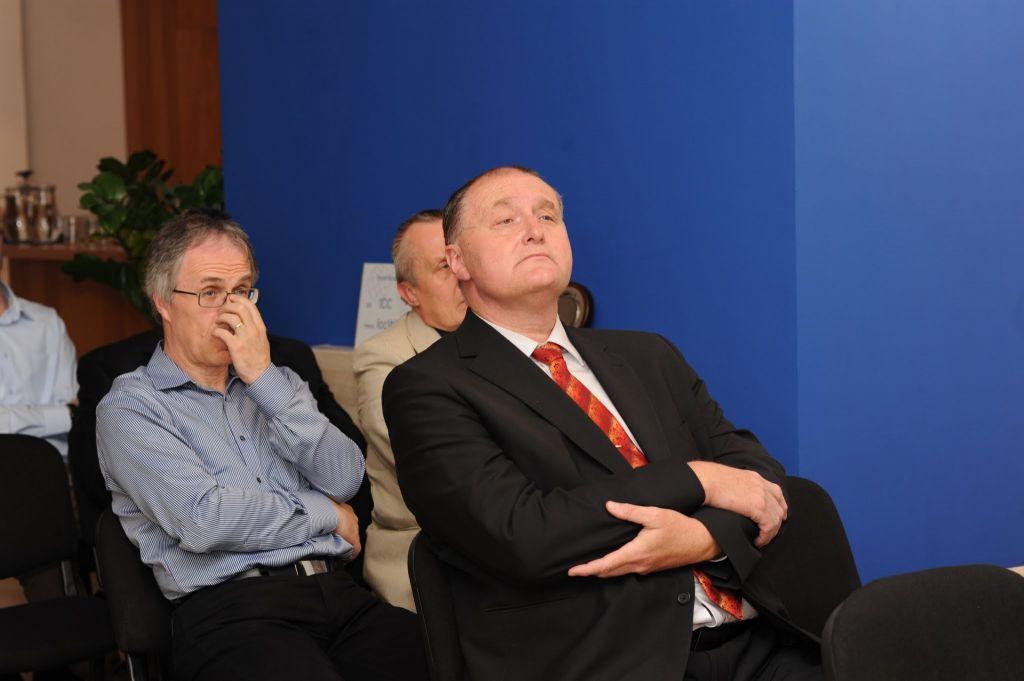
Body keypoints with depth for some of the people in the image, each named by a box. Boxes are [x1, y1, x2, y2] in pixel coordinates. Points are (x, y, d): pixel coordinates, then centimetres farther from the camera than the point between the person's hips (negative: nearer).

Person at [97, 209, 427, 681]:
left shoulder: (276, 384, 21)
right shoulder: (128, 408, 6)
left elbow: (345, 480, 5)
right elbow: (202, 521, -10)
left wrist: (265, 378, -3)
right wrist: (326, 515, 2)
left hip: (336, 590, 5)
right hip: (229, 605, -4)